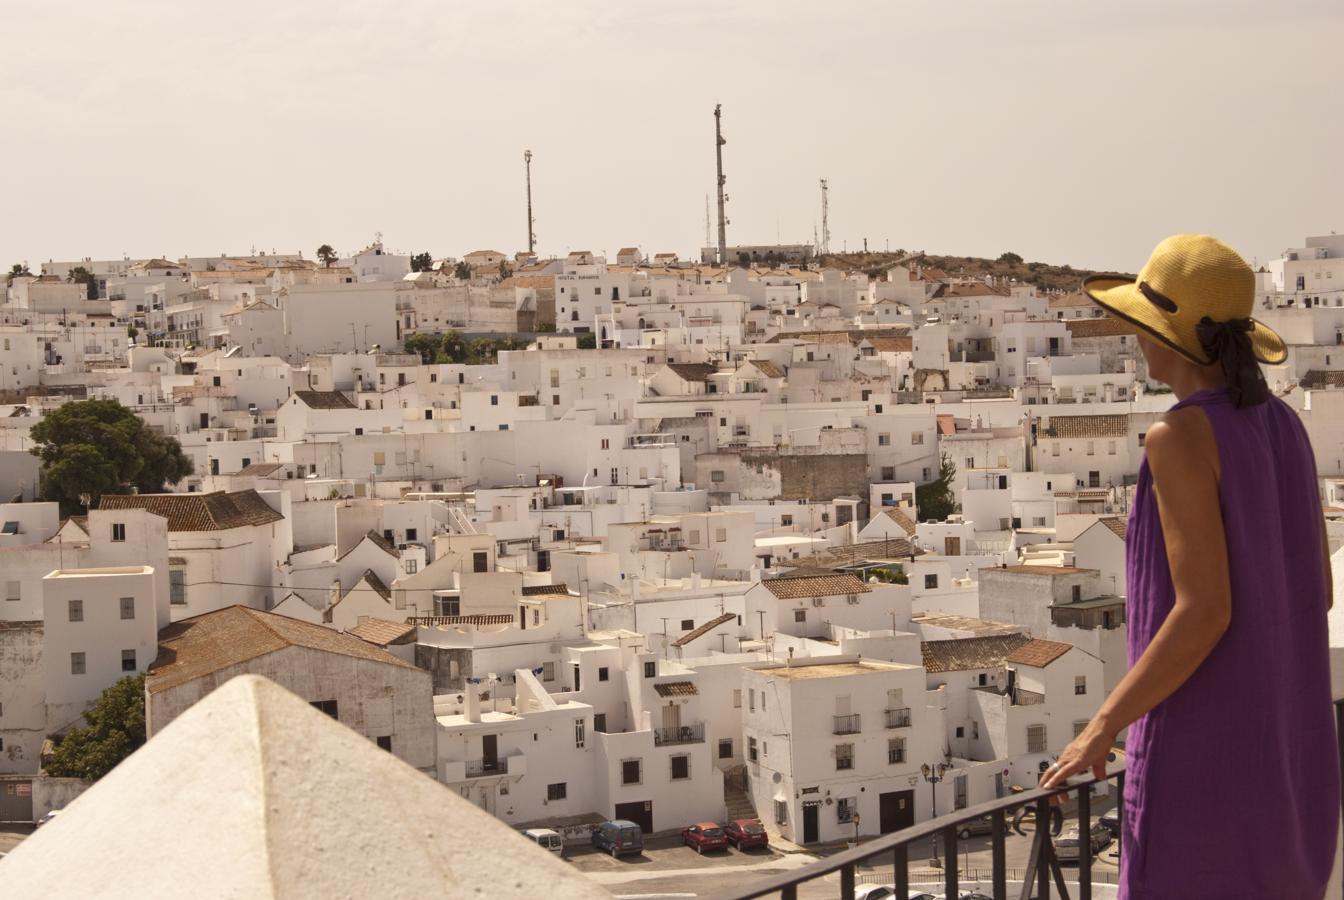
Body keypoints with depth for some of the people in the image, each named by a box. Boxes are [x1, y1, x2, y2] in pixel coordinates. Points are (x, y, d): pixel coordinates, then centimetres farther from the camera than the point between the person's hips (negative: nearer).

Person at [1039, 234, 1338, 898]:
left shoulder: (1182, 437, -18)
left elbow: (1205, 609, -23)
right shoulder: (1283, 427, 7)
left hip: (1202, 748, -8)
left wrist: (1102, 729, -15)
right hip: (1286, 743, 8)